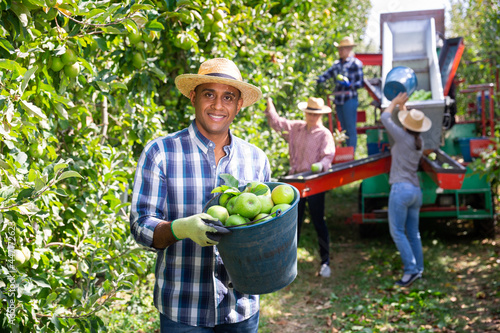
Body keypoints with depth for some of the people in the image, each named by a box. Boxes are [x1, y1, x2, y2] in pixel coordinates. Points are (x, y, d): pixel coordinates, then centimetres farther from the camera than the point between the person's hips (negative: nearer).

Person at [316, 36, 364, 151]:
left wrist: (349, 84, -23)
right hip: (338, 100, 7)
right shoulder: (337, 64, 14)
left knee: (351, 129, -4)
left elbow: (360, 83, -6)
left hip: (349, 100, -7)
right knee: (344, 128, 12)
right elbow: (327, 75, 9)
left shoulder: (356, 63, -4)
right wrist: (316, 80, -8)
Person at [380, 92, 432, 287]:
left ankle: (411, 269, -12)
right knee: (413, 233, 13)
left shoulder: (403, 137, -10)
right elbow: (408, 129, 31)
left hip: (401, 189, -8)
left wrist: (395, 103, 15)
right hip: (416, 190, 8)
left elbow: (384, 118, 0)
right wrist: (403, 106, 36)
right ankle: (419, 269, 16)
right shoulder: (419, 142, 9)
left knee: (397, 231, -6)